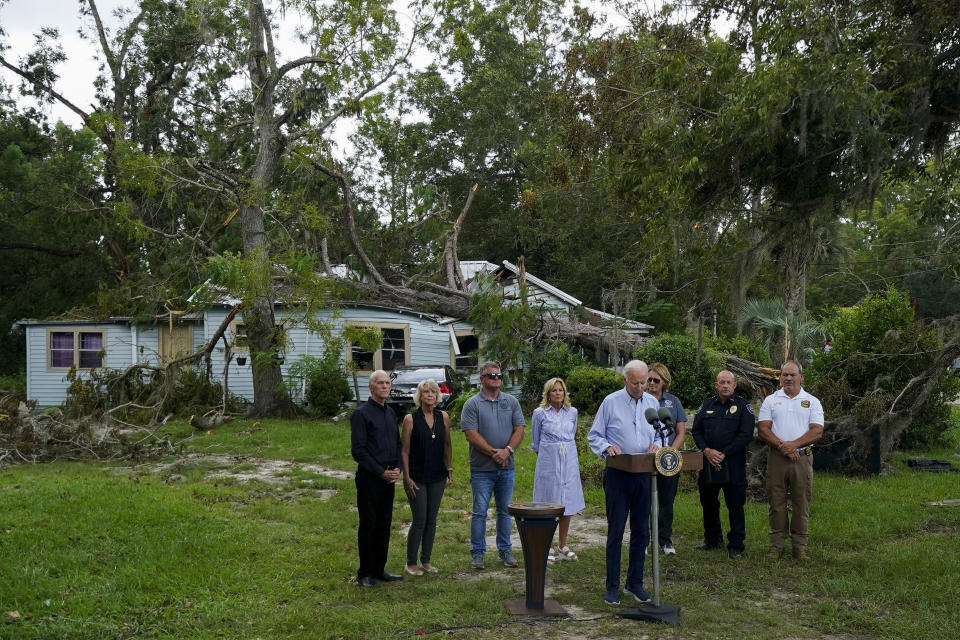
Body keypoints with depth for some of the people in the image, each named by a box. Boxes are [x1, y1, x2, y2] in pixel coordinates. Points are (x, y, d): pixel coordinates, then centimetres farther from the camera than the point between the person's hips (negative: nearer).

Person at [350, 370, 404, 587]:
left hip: (389, 478, 7)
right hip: (369, 478, -7)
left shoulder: (390, 413, 14)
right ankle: (365, 574, 10)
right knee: (368, 525, 0)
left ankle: (379, 569, 20)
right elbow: (358, 450, -13)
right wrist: (381, 472, -14)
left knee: (384, 524, 11)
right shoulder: (361, 413, -9)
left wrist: (397, 468, 2)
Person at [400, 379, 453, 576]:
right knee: (419, 521, -2)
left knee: (432, 520, 9)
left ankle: (426, 560, 22)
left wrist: (449, 469, 9)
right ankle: (411, 563, 11)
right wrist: (406, 477, -10)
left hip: (437, 477, 4)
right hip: (417, 477, -4)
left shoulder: (443, 417, 4)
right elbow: (404, 451, -6)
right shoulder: (411, 419, -7)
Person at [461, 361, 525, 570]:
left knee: (505, 511, 11)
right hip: (482, 469, -3)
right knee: (479, 512, 1)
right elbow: (471, 434, -10)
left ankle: (505, 550, 21)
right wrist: (493, 453, -14)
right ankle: (477, 553, 10)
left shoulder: (511, 402, 9)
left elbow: (519, 429, 4)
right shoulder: (472, 404, -3)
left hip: (507, 468, 4)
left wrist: (508, 450, -12)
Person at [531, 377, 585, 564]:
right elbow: (536, 441, 9)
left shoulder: (572, 412, 7)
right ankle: (549, 548, 7)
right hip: (548, 463, -3)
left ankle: (563, 546, 19)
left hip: (569, 462, 4)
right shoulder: (540, 413, -2)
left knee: (568, 505, 7)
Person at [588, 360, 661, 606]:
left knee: (641, 531, 9)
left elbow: (661, 434, 18)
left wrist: (656, 445, -4)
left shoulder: (652, 403, 9)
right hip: (618, 474, -4)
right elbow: (594, 436, 1)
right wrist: (607, 447, -19)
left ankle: (635, 582, 21)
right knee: (616, 530, 0)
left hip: (644, 474, 4)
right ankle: (613, 586, 8)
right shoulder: (611, 402, -2)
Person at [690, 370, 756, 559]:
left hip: (733, 464, -4)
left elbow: (746, 435, -9)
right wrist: (707, 451, -8)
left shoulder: (743, 406, 0)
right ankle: (712, 539, 30)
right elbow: (696, 431, 9)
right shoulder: (706, 406, 12)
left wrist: (723, 454, -13)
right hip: (708, 463, 4)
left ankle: (736, 545, 9)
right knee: (708, 503, 14)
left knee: (735, 505, 0)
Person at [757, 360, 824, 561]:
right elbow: (763, 429, 1)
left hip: (802, 457, 0)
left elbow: (817, 431, -2)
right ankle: (776, 544, 11)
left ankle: (800, 546, 10)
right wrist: (781, 446, -13)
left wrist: (794, 444, -15)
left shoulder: (812, 402, 8)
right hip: (776, 457, 0)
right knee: (776, 502, 3)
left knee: (802, 503, 2)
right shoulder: (770, 400, 9)